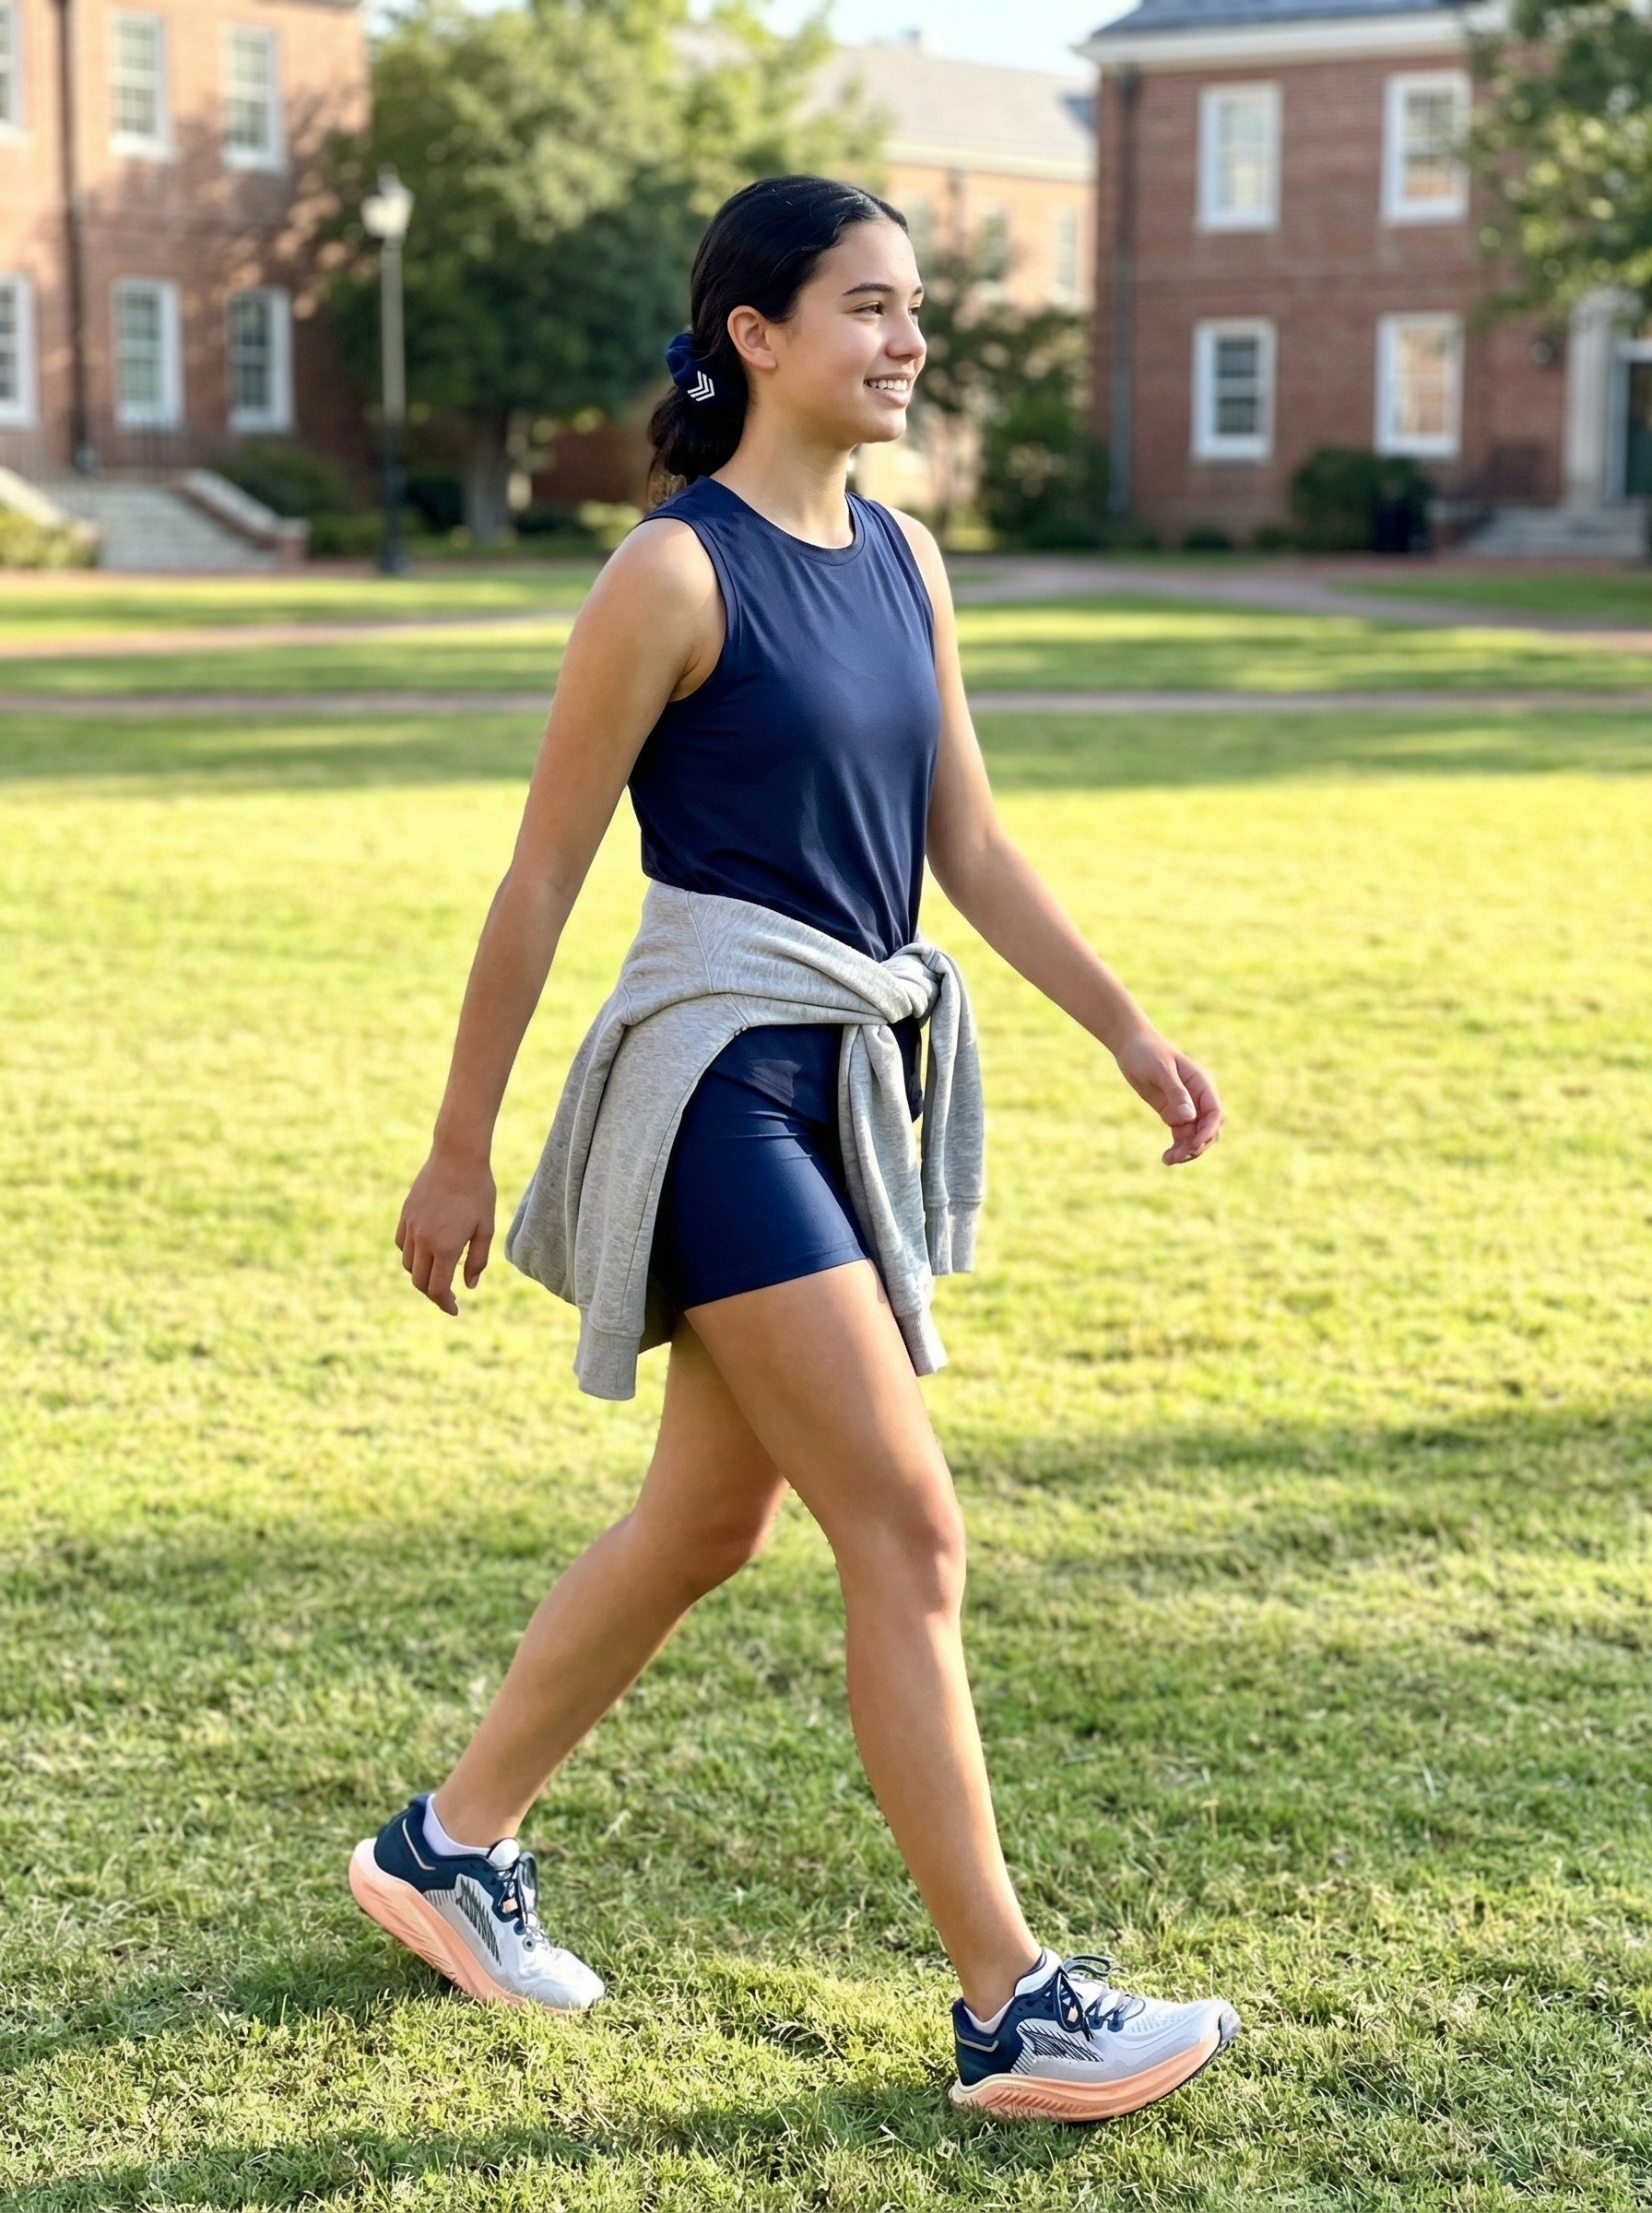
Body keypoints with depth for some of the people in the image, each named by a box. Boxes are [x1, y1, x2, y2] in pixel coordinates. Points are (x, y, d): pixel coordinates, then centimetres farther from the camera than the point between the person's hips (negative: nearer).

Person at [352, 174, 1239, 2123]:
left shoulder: (901, 559, 11)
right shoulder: (676, 575, -12)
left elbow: (967, 843, 15)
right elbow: (540, 880, -9)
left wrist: (1129, 1033, 9)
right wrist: (457, 1153, -5)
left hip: (846, 1087, 9)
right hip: (717, 1086, -9)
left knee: (705, 1527, 17)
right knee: (909, 1539, -8)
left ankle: (449, 1845, 34)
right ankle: (1013, 2013, 0)